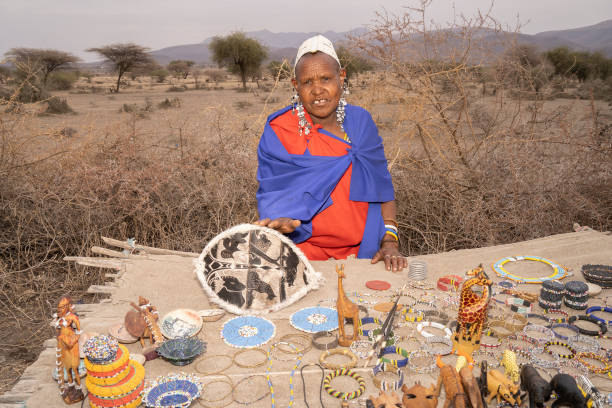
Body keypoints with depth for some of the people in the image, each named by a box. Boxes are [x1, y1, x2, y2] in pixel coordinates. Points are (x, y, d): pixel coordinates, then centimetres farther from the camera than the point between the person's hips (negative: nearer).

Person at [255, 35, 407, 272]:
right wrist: (281, 222, -26)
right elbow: (271, 195, -4)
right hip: (305, 253, -2)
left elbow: (383, 187, 9)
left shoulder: (360, 121, 6)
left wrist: (389, 243, -1)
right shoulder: (278, 131, -5)